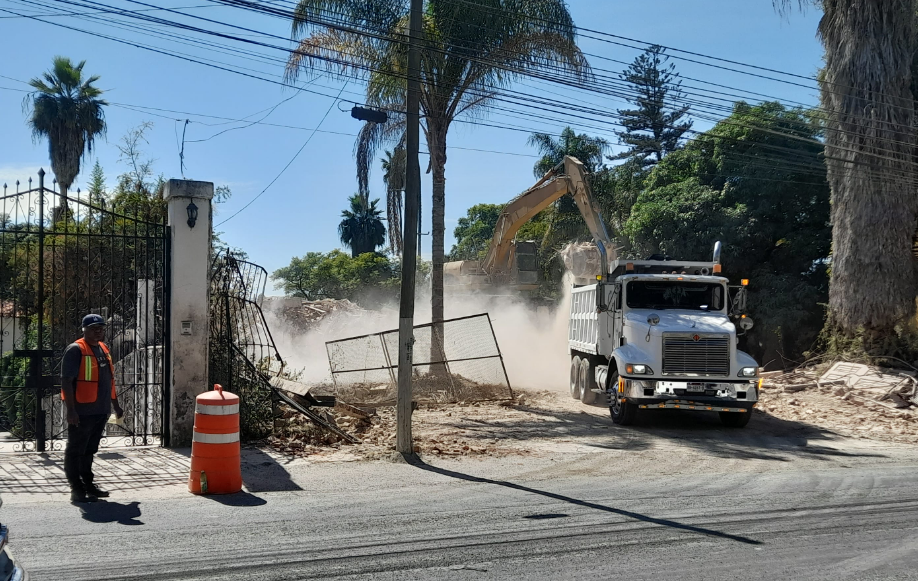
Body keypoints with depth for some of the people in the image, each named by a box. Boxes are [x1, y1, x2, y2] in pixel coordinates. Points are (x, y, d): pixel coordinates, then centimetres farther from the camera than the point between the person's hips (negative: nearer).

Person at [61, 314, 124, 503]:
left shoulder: (103, 349, 14)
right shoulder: (76, 350, -11)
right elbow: (66, 381, -16)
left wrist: (115, 404, 23)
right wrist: (71, 410, -21)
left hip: (100, 411, 8)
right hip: (82, 412, -8)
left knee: (89, 451, 17)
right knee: (75, 451, 0)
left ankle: (88, 484, 25)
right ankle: (77, 489, 3)